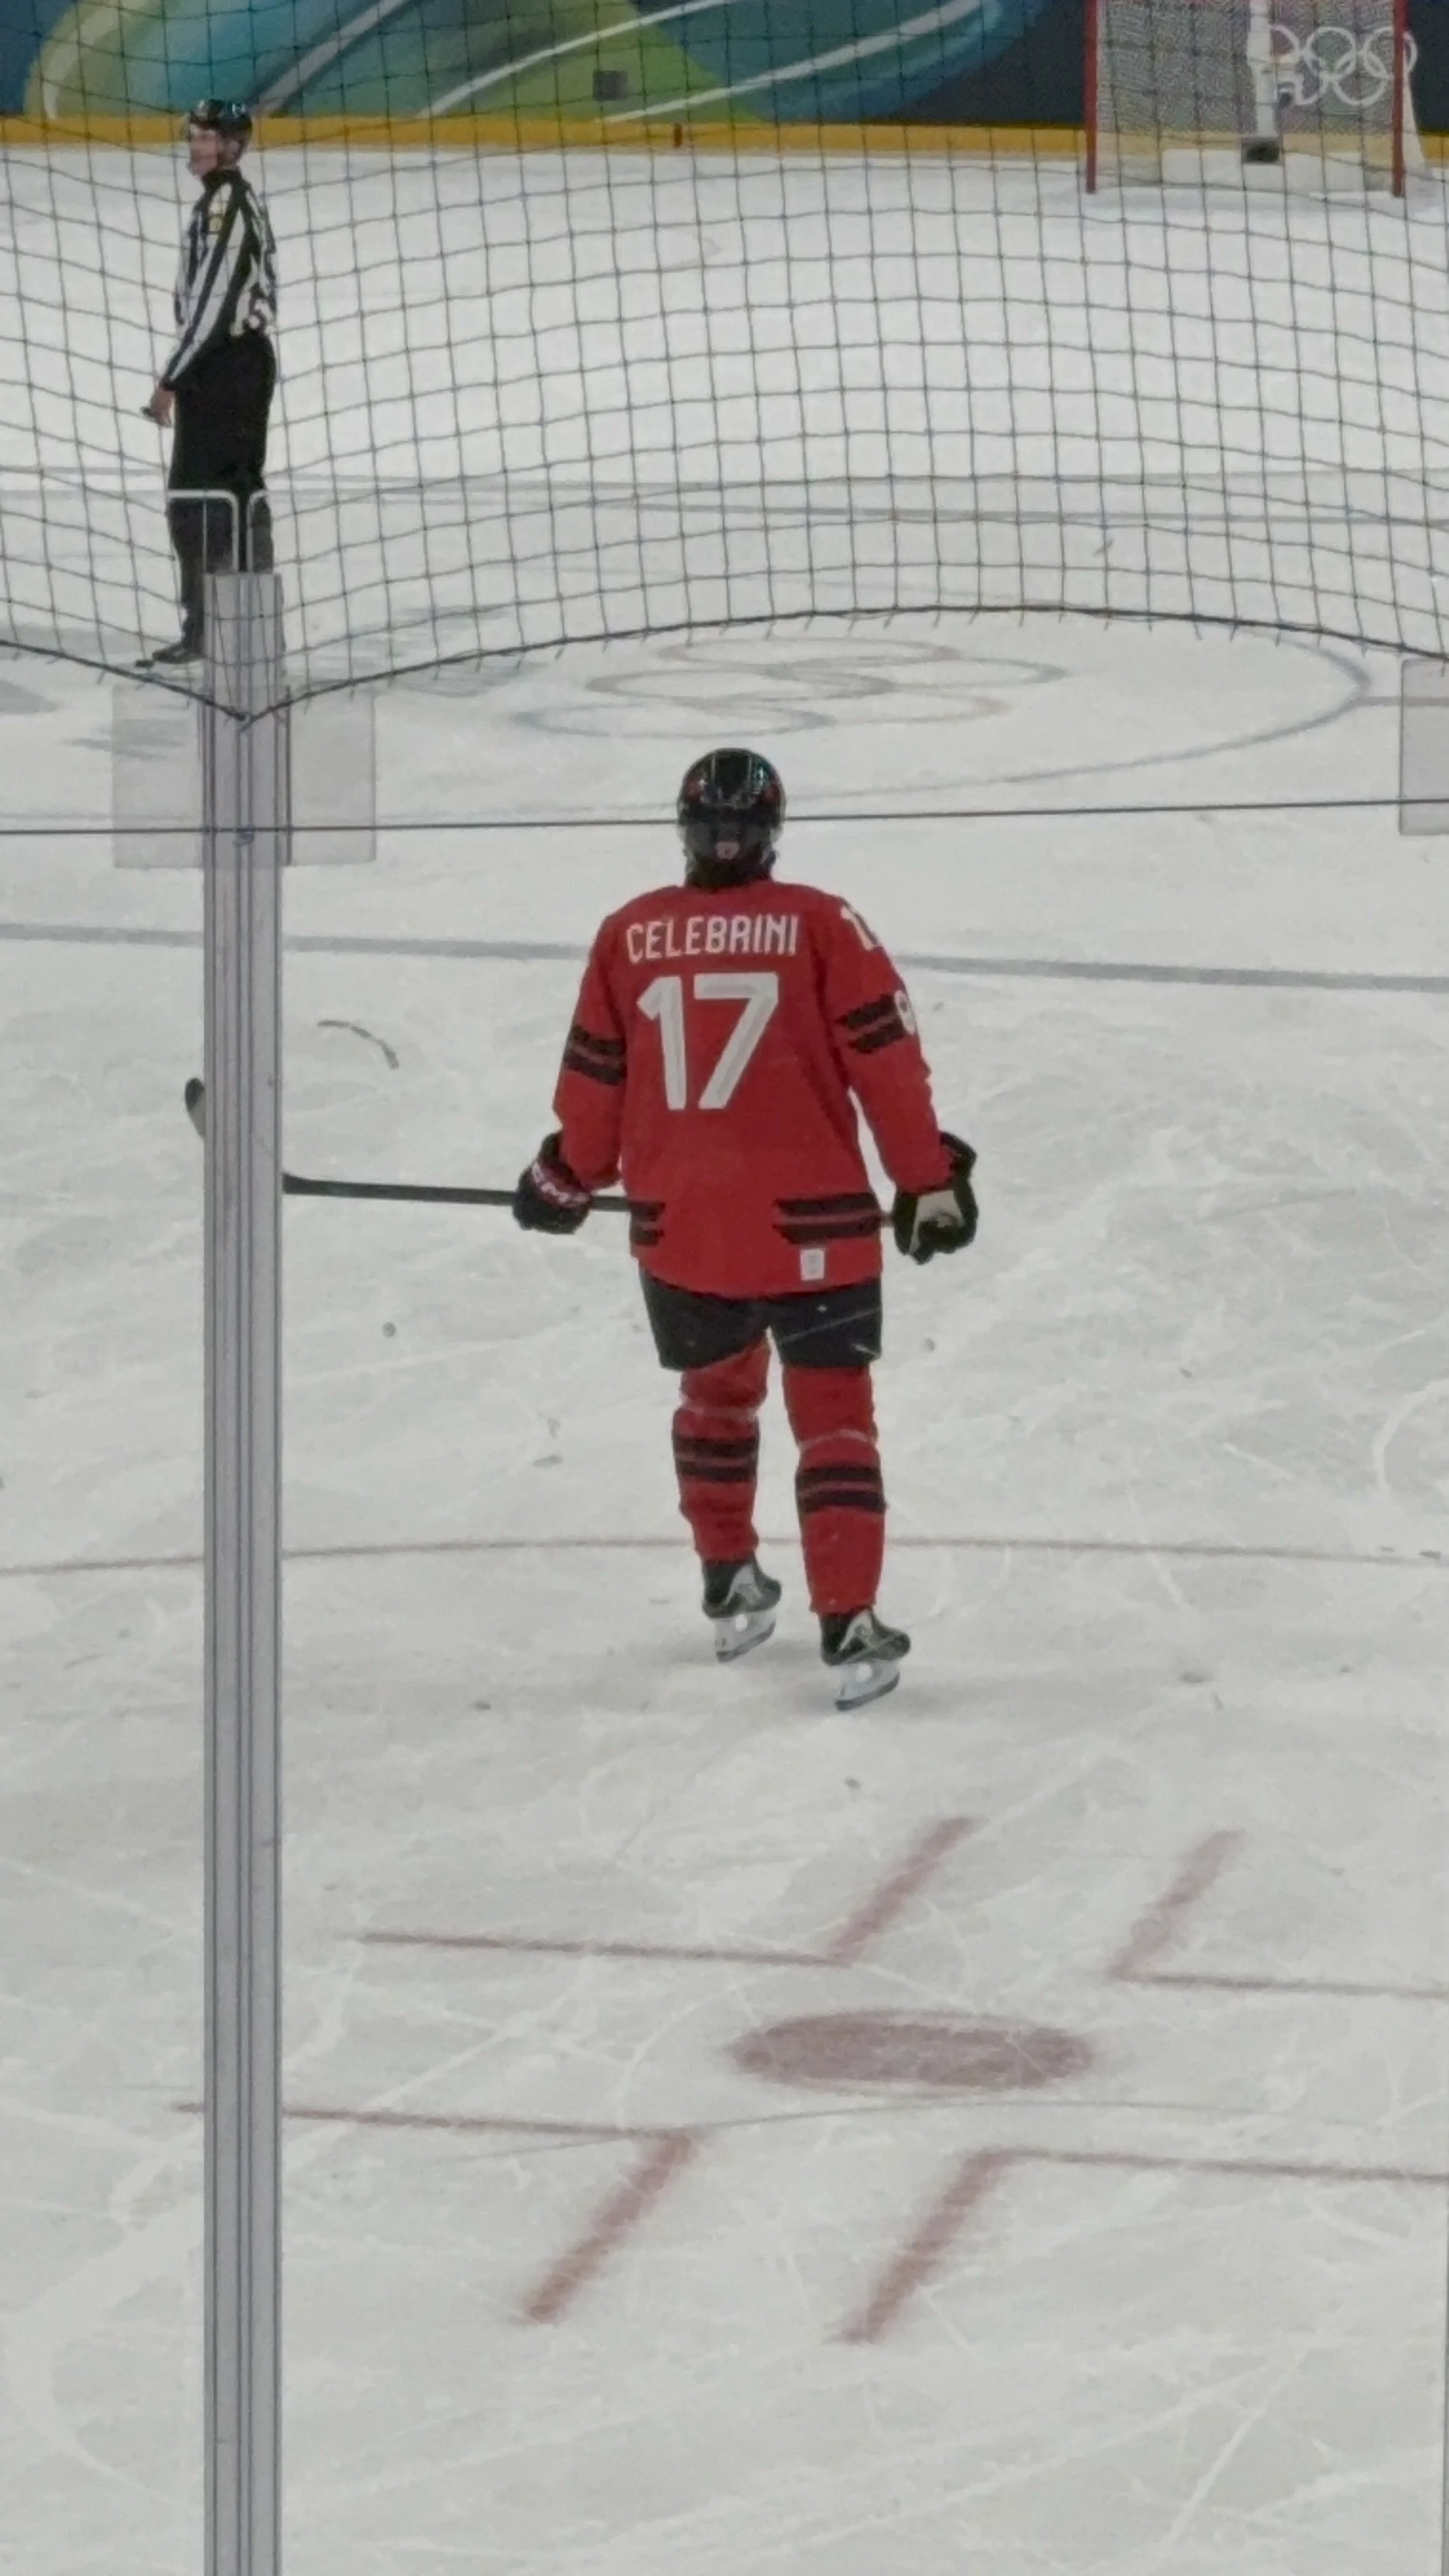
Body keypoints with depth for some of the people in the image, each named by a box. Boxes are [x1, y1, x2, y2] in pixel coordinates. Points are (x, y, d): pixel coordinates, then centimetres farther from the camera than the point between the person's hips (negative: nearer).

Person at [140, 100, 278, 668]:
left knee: (196, 492, -11)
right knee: (240, 485, 15)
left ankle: (202, 626, -14)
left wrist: (172, 379, -18)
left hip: (221, 364, -11)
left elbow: (210, 301, -21)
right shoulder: (243, 201, 16)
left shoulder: (223, 205, -16)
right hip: (250, 356, 11)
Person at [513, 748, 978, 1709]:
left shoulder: (628, 937, 2)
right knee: (834, 1413, 3)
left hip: (679, 1227, 3)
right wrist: (931, 1180, 0)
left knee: (717, 1391, 25)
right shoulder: (821, 927, -6)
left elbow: (594, 1080, 9)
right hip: (810, 1227, -3)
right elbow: (886, 1063, -8)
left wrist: (568, 1180, 25)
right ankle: (849, 1628, -6)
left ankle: (732, 1590, 34)